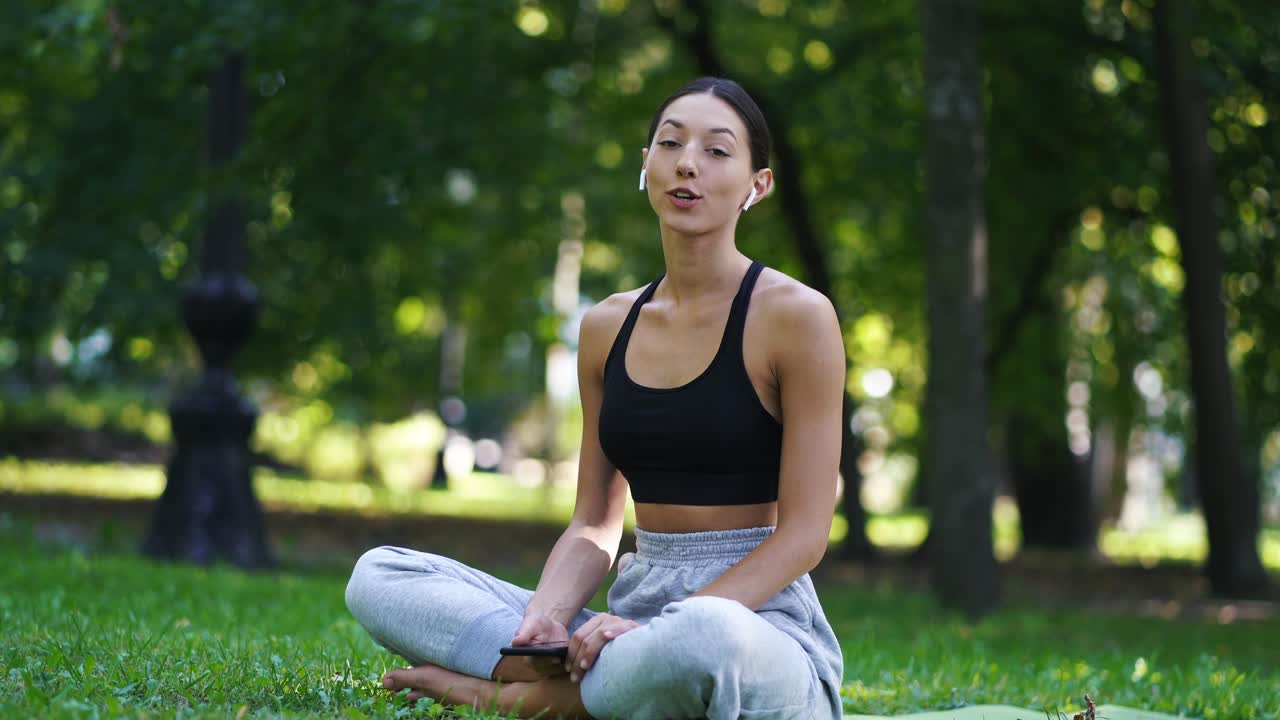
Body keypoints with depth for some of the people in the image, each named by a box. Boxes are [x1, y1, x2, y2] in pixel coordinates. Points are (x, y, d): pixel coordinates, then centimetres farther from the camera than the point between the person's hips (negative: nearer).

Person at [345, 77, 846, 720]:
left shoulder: (796, 315, -6)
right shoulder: (607, 327, 12)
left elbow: (802, 534, -9)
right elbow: (594, 525, 11)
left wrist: (660, 629, -21)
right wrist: (547, 617, -12)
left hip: (755, 614, -5)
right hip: (636, 618, 5)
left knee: (699, 639, -43)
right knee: (378, 575, -7)